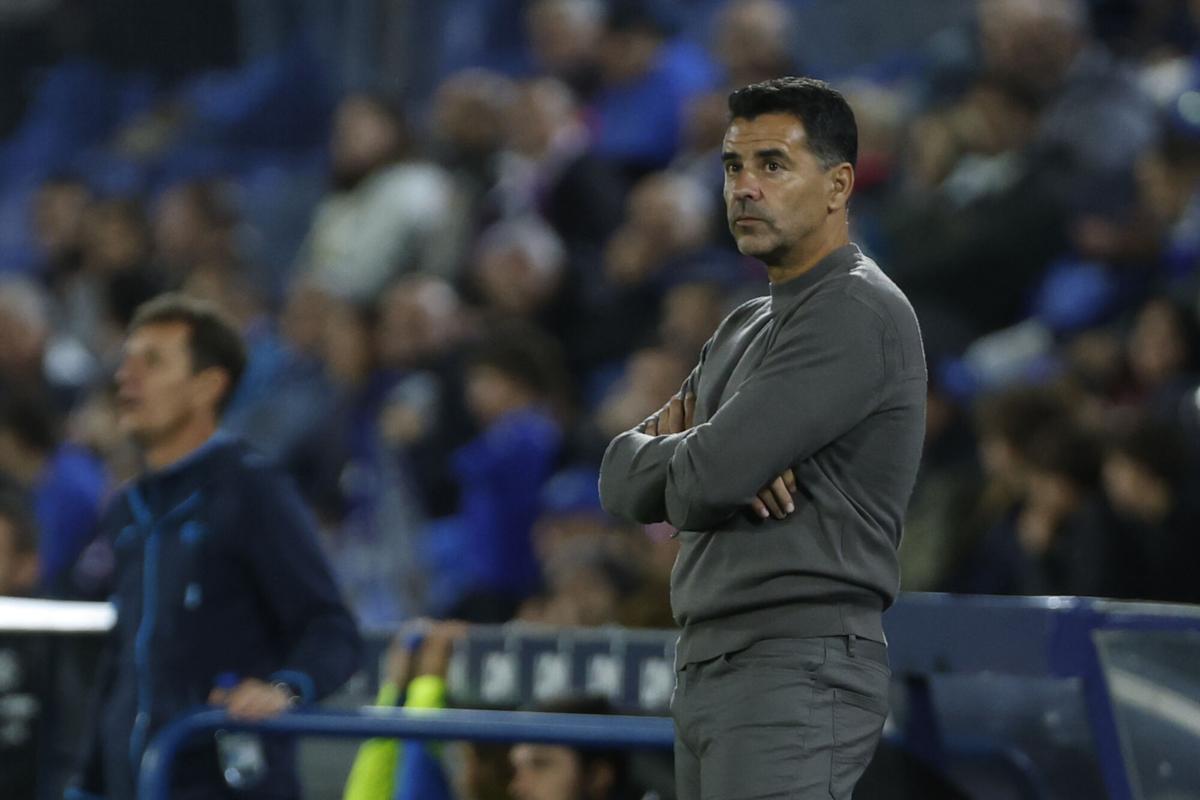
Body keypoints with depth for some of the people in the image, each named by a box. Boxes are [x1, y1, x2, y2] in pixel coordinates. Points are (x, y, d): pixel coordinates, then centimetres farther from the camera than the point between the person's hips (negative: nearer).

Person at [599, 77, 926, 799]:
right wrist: (696, 456, -8)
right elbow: (624, 481, 15)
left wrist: (672, 451, 6)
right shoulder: (747, 331, 21)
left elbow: (707, 479, -18)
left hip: (800, 677, -10)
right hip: (712, 667, 10)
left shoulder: (856, 313, -11)